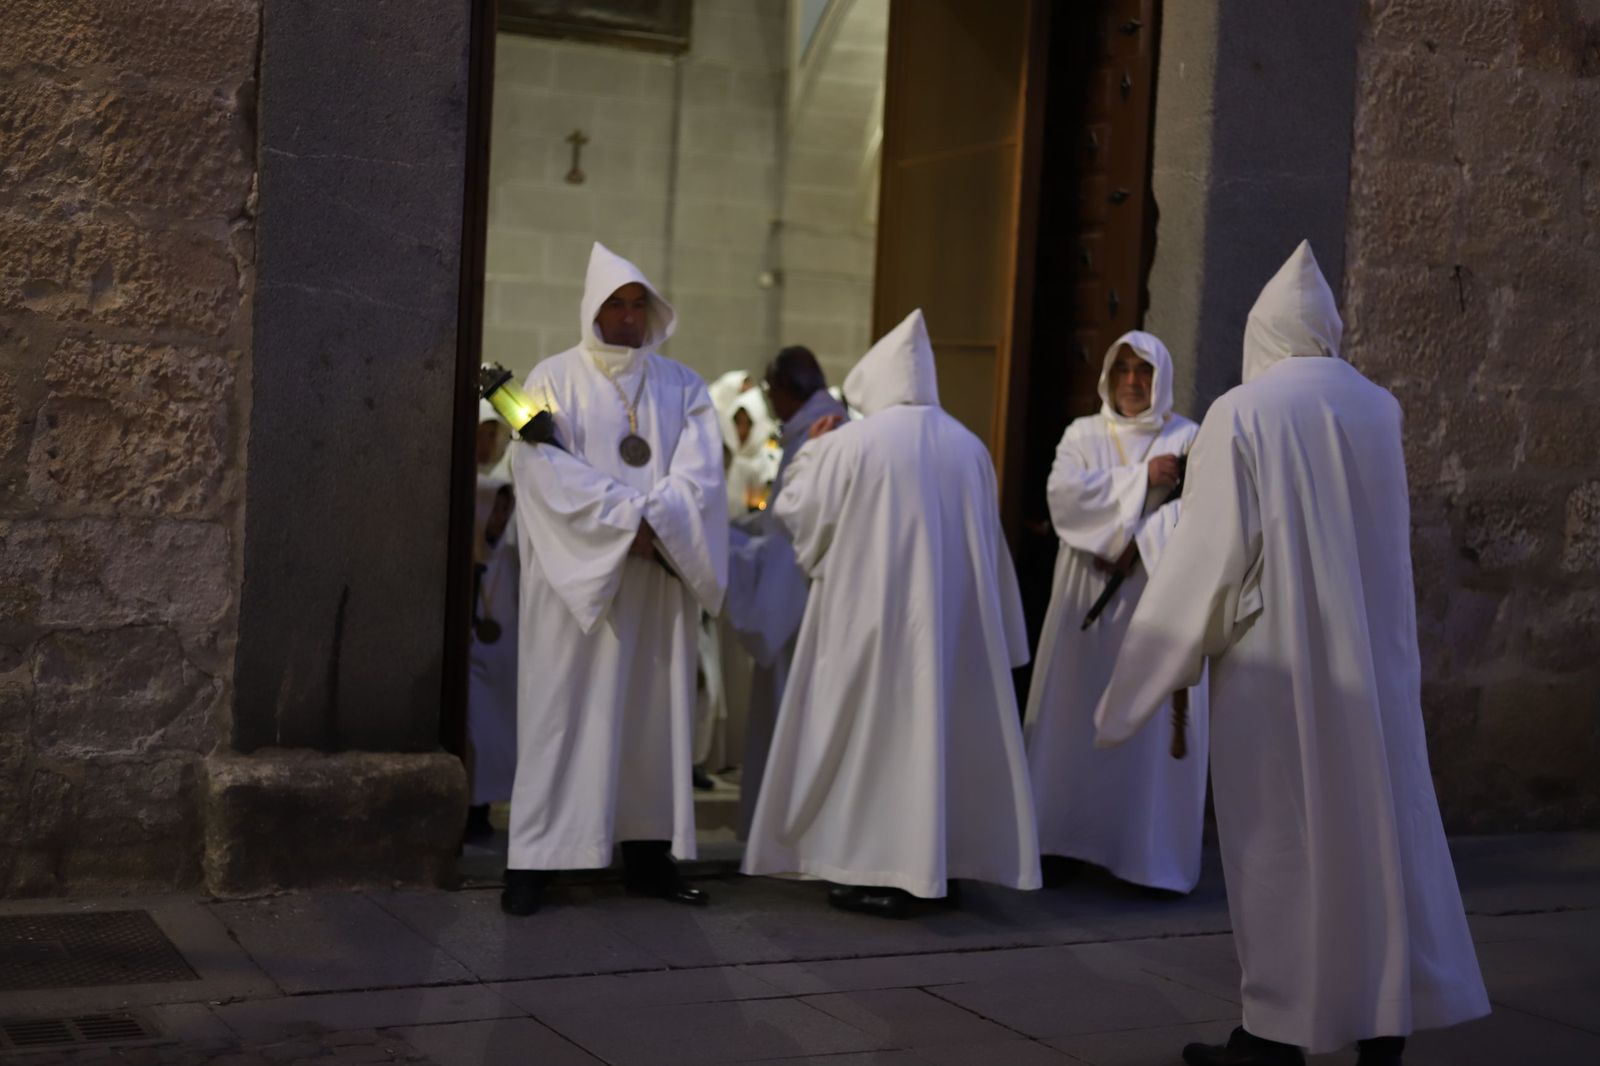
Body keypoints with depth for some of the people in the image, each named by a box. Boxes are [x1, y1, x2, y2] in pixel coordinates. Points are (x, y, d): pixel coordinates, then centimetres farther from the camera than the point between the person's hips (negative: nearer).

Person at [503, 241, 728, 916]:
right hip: (575, 572, -3)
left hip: (658, 576, 3)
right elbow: (548, 470, -10)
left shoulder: (682, 387, 12)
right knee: (562, 709, -3)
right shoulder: (554, 380, 3)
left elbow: (700, 475, 0)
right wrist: (632, 519, -16)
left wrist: (656, 523, -17)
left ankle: (649, 854, 10)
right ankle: (535, 859, 0)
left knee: (655, 708, 4)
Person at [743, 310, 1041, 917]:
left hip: (871, 613, -4)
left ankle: (877, 873, 3)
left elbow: (798, 512, -2)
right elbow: (987, 543, 9)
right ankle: (935, 863, 15)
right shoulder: (969, 448, 3)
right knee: (938, 726, 11)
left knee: (871, 730, 3)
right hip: (952, 616, 4)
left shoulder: (851, 443, -10)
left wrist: (811, 450, 11)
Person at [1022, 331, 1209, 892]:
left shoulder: (1189, 439, 5)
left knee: (1152, 725, -4)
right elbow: (1064, 494, -8)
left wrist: (1137, 542, -18)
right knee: (1076, 719, 0)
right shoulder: (1082, 434, 10)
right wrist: (1143, 480, -12)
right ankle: (1068, 841, 6)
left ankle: (1149, 854, 0)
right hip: (1086, 601, 2)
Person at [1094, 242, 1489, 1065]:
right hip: (1373, 660, 5)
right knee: (1380, 828, 10)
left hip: (1277, 663, -5)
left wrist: (1157, 669, -6)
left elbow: (1210, 556, -13)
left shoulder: (1240, 415, -11)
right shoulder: (1379, 410, 5)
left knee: (1279, 840, 3)